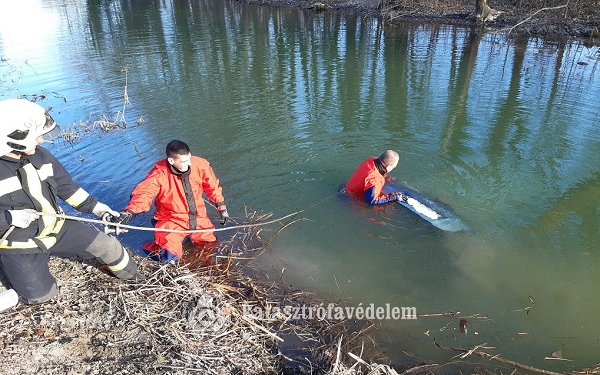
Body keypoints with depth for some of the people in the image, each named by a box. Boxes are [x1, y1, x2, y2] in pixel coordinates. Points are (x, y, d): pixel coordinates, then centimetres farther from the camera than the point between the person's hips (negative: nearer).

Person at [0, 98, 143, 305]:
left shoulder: (40, 155, -7)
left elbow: (66, 186, 4)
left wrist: (95, 207, 1)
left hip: (57, 228, 5)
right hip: (18, 246, -4)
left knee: (106, 244, 4)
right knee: (41, 295, 0)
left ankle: (130, 274, 32)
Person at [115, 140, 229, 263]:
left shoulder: (200, 165, -17)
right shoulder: (158, 175, -25)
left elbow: (213, 186, -1)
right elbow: (143, 194, -36)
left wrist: (222, 207, 5)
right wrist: (128, 213, -55)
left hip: (198, 218, 4)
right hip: (171, 220, -4)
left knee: (210, 246, 16)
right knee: (169, 256, -21)